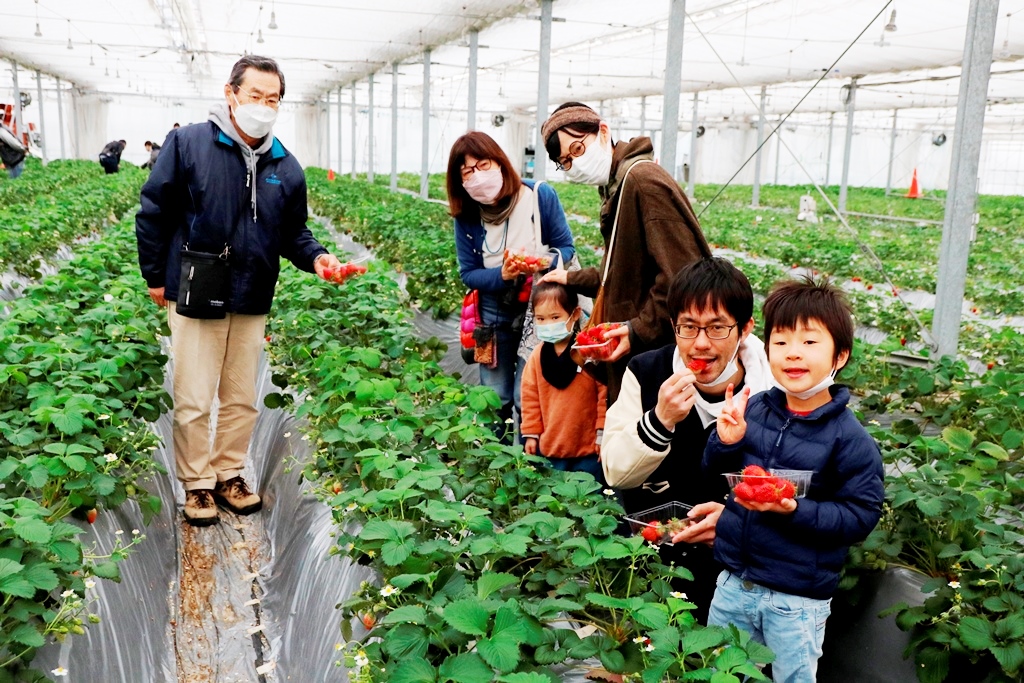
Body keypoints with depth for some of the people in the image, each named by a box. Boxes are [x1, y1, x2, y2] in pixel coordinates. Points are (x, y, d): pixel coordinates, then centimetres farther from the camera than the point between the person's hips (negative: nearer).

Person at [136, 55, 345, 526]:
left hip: (252, 301, 4)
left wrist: (315, 256, -10)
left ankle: (229, 473, 31)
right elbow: (154, 214, -4)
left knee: (242, 398, 14)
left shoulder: (286, 168, 4)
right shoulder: (187, 144, -8)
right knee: (193, 400, 3)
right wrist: (155, 276, -2)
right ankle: (196, 483, 20)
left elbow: (293, 233, 11)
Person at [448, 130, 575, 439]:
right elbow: (469, 274, -5)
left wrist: (543, 262, -30)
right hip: (495, 315, 3)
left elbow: (566, 248, -7)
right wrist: (502, 275, -25)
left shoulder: (540, 196, -15)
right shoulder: (466, 217, -9)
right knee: (494, 400, 13)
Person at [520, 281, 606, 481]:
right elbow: (530, 397, 7)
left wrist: (603, 432, -8)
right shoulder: (538, 355, 0)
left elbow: (605, 393, -10)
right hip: (549, 446, 4)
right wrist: (531, 433, 6)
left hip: (589, 447, -4)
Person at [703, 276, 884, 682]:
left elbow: (860, 516, -16)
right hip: (732, 586, 5)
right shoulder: (752, 410, -3)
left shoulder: (849, 438, -15)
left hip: (797, 602, -4)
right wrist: (725, 442, -14)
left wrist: (795, 509, -27)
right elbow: (713, 475, 7)